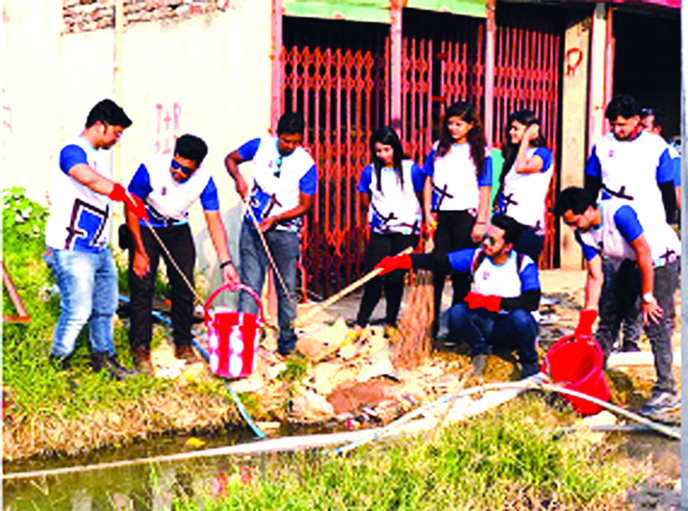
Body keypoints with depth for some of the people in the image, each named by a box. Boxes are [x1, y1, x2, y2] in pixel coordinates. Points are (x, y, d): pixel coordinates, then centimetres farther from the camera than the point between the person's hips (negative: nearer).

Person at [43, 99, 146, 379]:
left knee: (106, 307, 15)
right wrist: (126, 196, -32)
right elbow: (90, 180, -33)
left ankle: (103, 357, 29)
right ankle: (58, 362, 11)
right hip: (72, 251, -10)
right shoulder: (72, 151, -13)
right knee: (78, 311, -7)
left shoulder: (96, 156, 17)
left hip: (98, 249, 10)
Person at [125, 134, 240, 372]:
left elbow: (214, 222, -17)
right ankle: (141, 349, 2)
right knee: (142, 287, -8)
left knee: (184, 286, 2)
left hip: (178, 229, 3)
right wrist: (140, 252, -18)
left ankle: (183, 345, 18)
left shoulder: (204, 180, -21)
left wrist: (226, 263, -24)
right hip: (145, 228, -3)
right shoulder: (150, 169, -29)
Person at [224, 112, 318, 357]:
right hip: (252, 226, 1)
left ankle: (287, 341, 18)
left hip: (284, 231, -1)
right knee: (250, 285, -1)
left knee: (286, 289, 5)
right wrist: (238, 178, -9)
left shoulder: (306, 164, -9)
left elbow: (305, 206, -6)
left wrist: (274, 219, -17)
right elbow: (230, 159, 12)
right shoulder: (260, 146, -2)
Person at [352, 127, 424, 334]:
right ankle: (360, 324, 3)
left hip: (405, 231, -1)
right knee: (374, 279, -5)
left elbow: (419, 197, 8)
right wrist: (377, 215, 10)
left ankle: (390, 323, 15)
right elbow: (366, 202, 14)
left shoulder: (411, 169, -2)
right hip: (380, 232, 1)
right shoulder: (370, 172, 1)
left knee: (395, 278, 0)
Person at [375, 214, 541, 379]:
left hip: (512, 329, -3)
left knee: (520, 316, -36)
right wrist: (399, 261, -15)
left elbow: (532, 302, -24)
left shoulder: (524, 265, -12)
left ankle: (529, 363, -5)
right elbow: (439, 261, -4)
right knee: (457, 312, -24)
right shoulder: (476, 257, -2)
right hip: (486, 325, 3)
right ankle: (480, 350, 5)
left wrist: (488, 301, -28)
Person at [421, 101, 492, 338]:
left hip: (465, 216, -2)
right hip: (440, 216, 2)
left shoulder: (480, 151, 2)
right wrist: (427, 213, 3)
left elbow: (485, 190, 1)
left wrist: (480, 222, -6)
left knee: (461, 272, 3)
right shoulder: (439, 148, 11)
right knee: (436, 268, -2)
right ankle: (431, 321, 3)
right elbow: (428, 181, 12)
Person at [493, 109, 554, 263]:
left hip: (528, 227, -7)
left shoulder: (543, 153, -3)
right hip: (506, 225, 7)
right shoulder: (513, 153, 19)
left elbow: (522, 167, -23)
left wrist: (526, 139, -12)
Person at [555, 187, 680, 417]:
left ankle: (666, 392, -9)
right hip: (630, 262, 8)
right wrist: (586, 321, -9)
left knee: (654, 324, -14)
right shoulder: (584, 233, -8)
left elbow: (644, 253, -27)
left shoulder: (619, 213, -32)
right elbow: (595, 276, -5)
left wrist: (647, 297, -22)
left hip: (662, 256, -8)